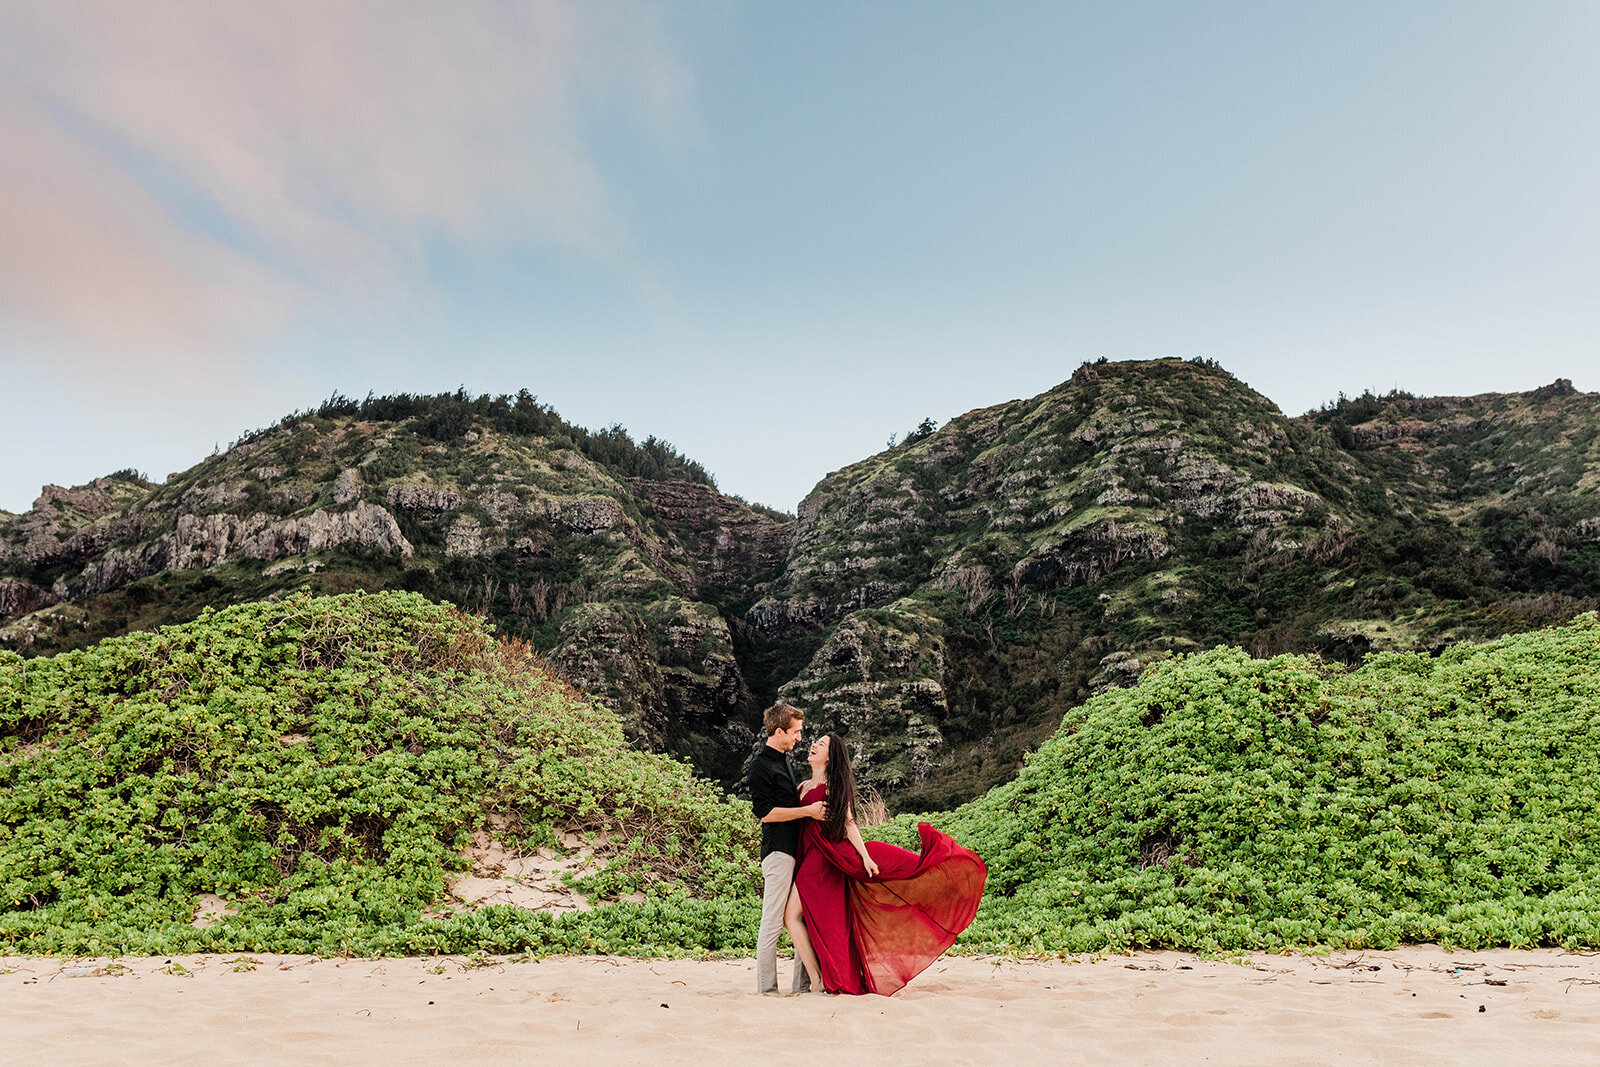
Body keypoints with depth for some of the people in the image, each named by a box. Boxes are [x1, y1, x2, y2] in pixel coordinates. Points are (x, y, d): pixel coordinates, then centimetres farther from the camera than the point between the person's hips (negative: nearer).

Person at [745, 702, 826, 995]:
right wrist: (808, 810, -15)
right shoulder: (760, 767, -10)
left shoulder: (784, 760, 19)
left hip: (798, 848, 9)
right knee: (773, 921, -6)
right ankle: (767, 990, 1)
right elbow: (765, 812, -16)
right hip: (778, 850, -9)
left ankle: (802, 985, 13)